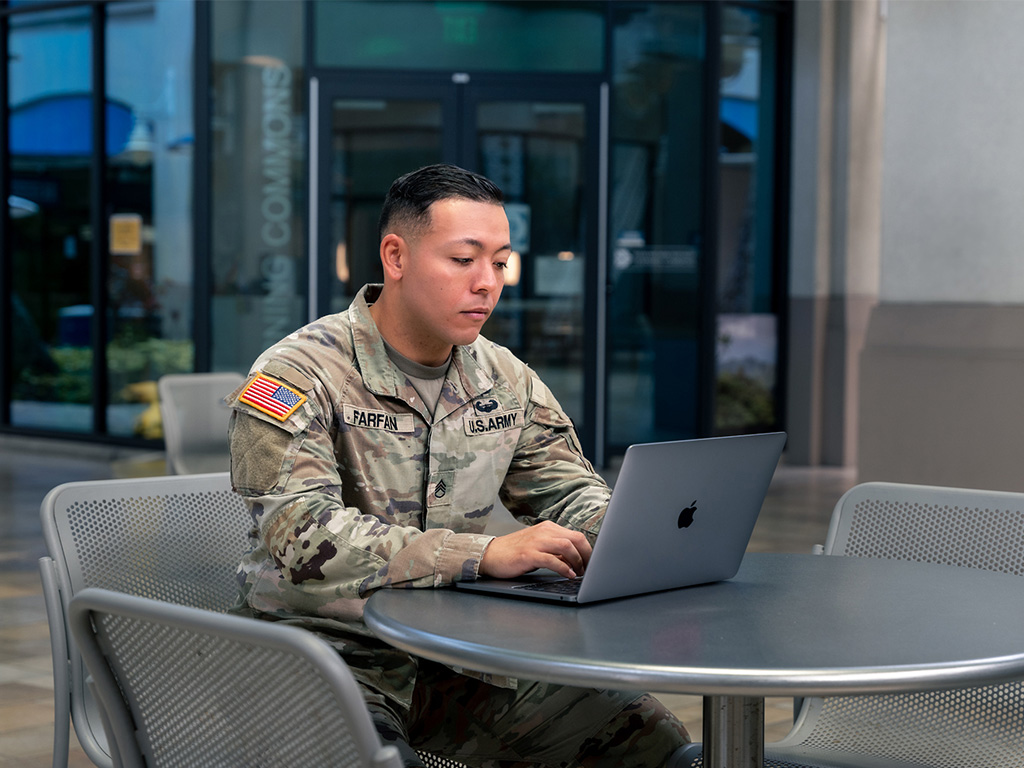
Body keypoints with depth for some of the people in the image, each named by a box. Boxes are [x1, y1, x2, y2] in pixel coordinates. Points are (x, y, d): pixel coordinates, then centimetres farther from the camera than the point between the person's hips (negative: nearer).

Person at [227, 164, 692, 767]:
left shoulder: (506, 381, 8)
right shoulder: (298, 377, -12)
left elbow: (574, 494, 16)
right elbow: (304, 539, -25)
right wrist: (487, 554, -31)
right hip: (332, 653, -5)